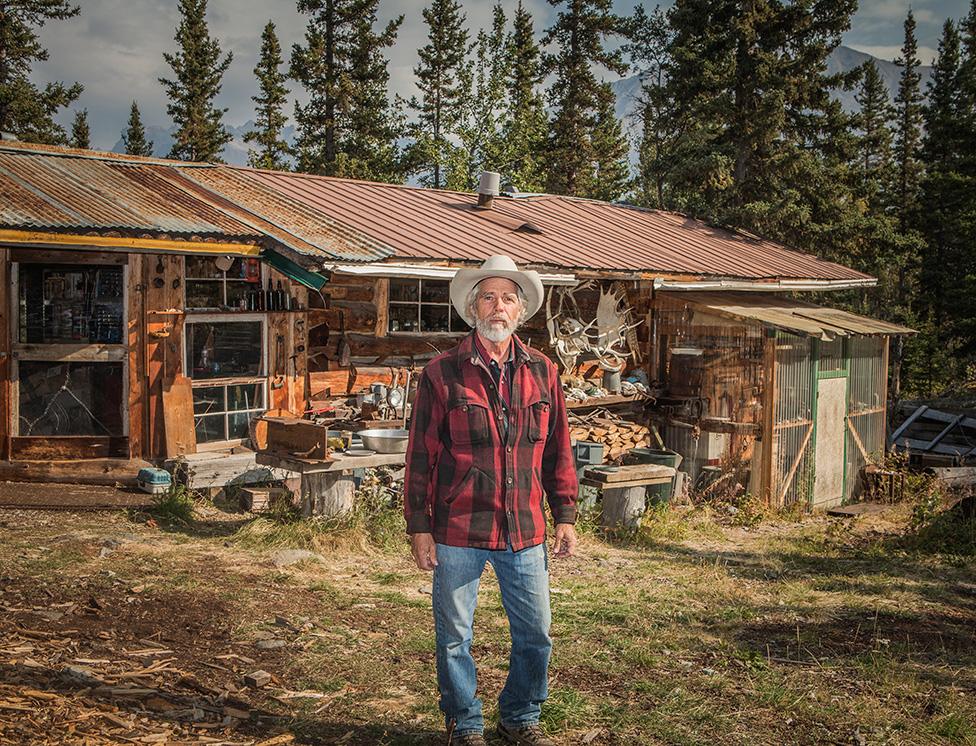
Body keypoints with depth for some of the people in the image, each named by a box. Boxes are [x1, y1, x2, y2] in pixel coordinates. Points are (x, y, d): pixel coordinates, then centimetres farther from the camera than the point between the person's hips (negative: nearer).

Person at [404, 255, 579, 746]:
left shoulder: (542, 372, 5)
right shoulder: (442, 374, -5)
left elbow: (558, 451, 10)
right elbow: (420, 456, -3)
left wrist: (565, 516, 8)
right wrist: (419, 528, -5)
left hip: (525, 530, 3)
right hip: (458, 530, -3)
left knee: (534, 634, 11)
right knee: (455, 636, 9)